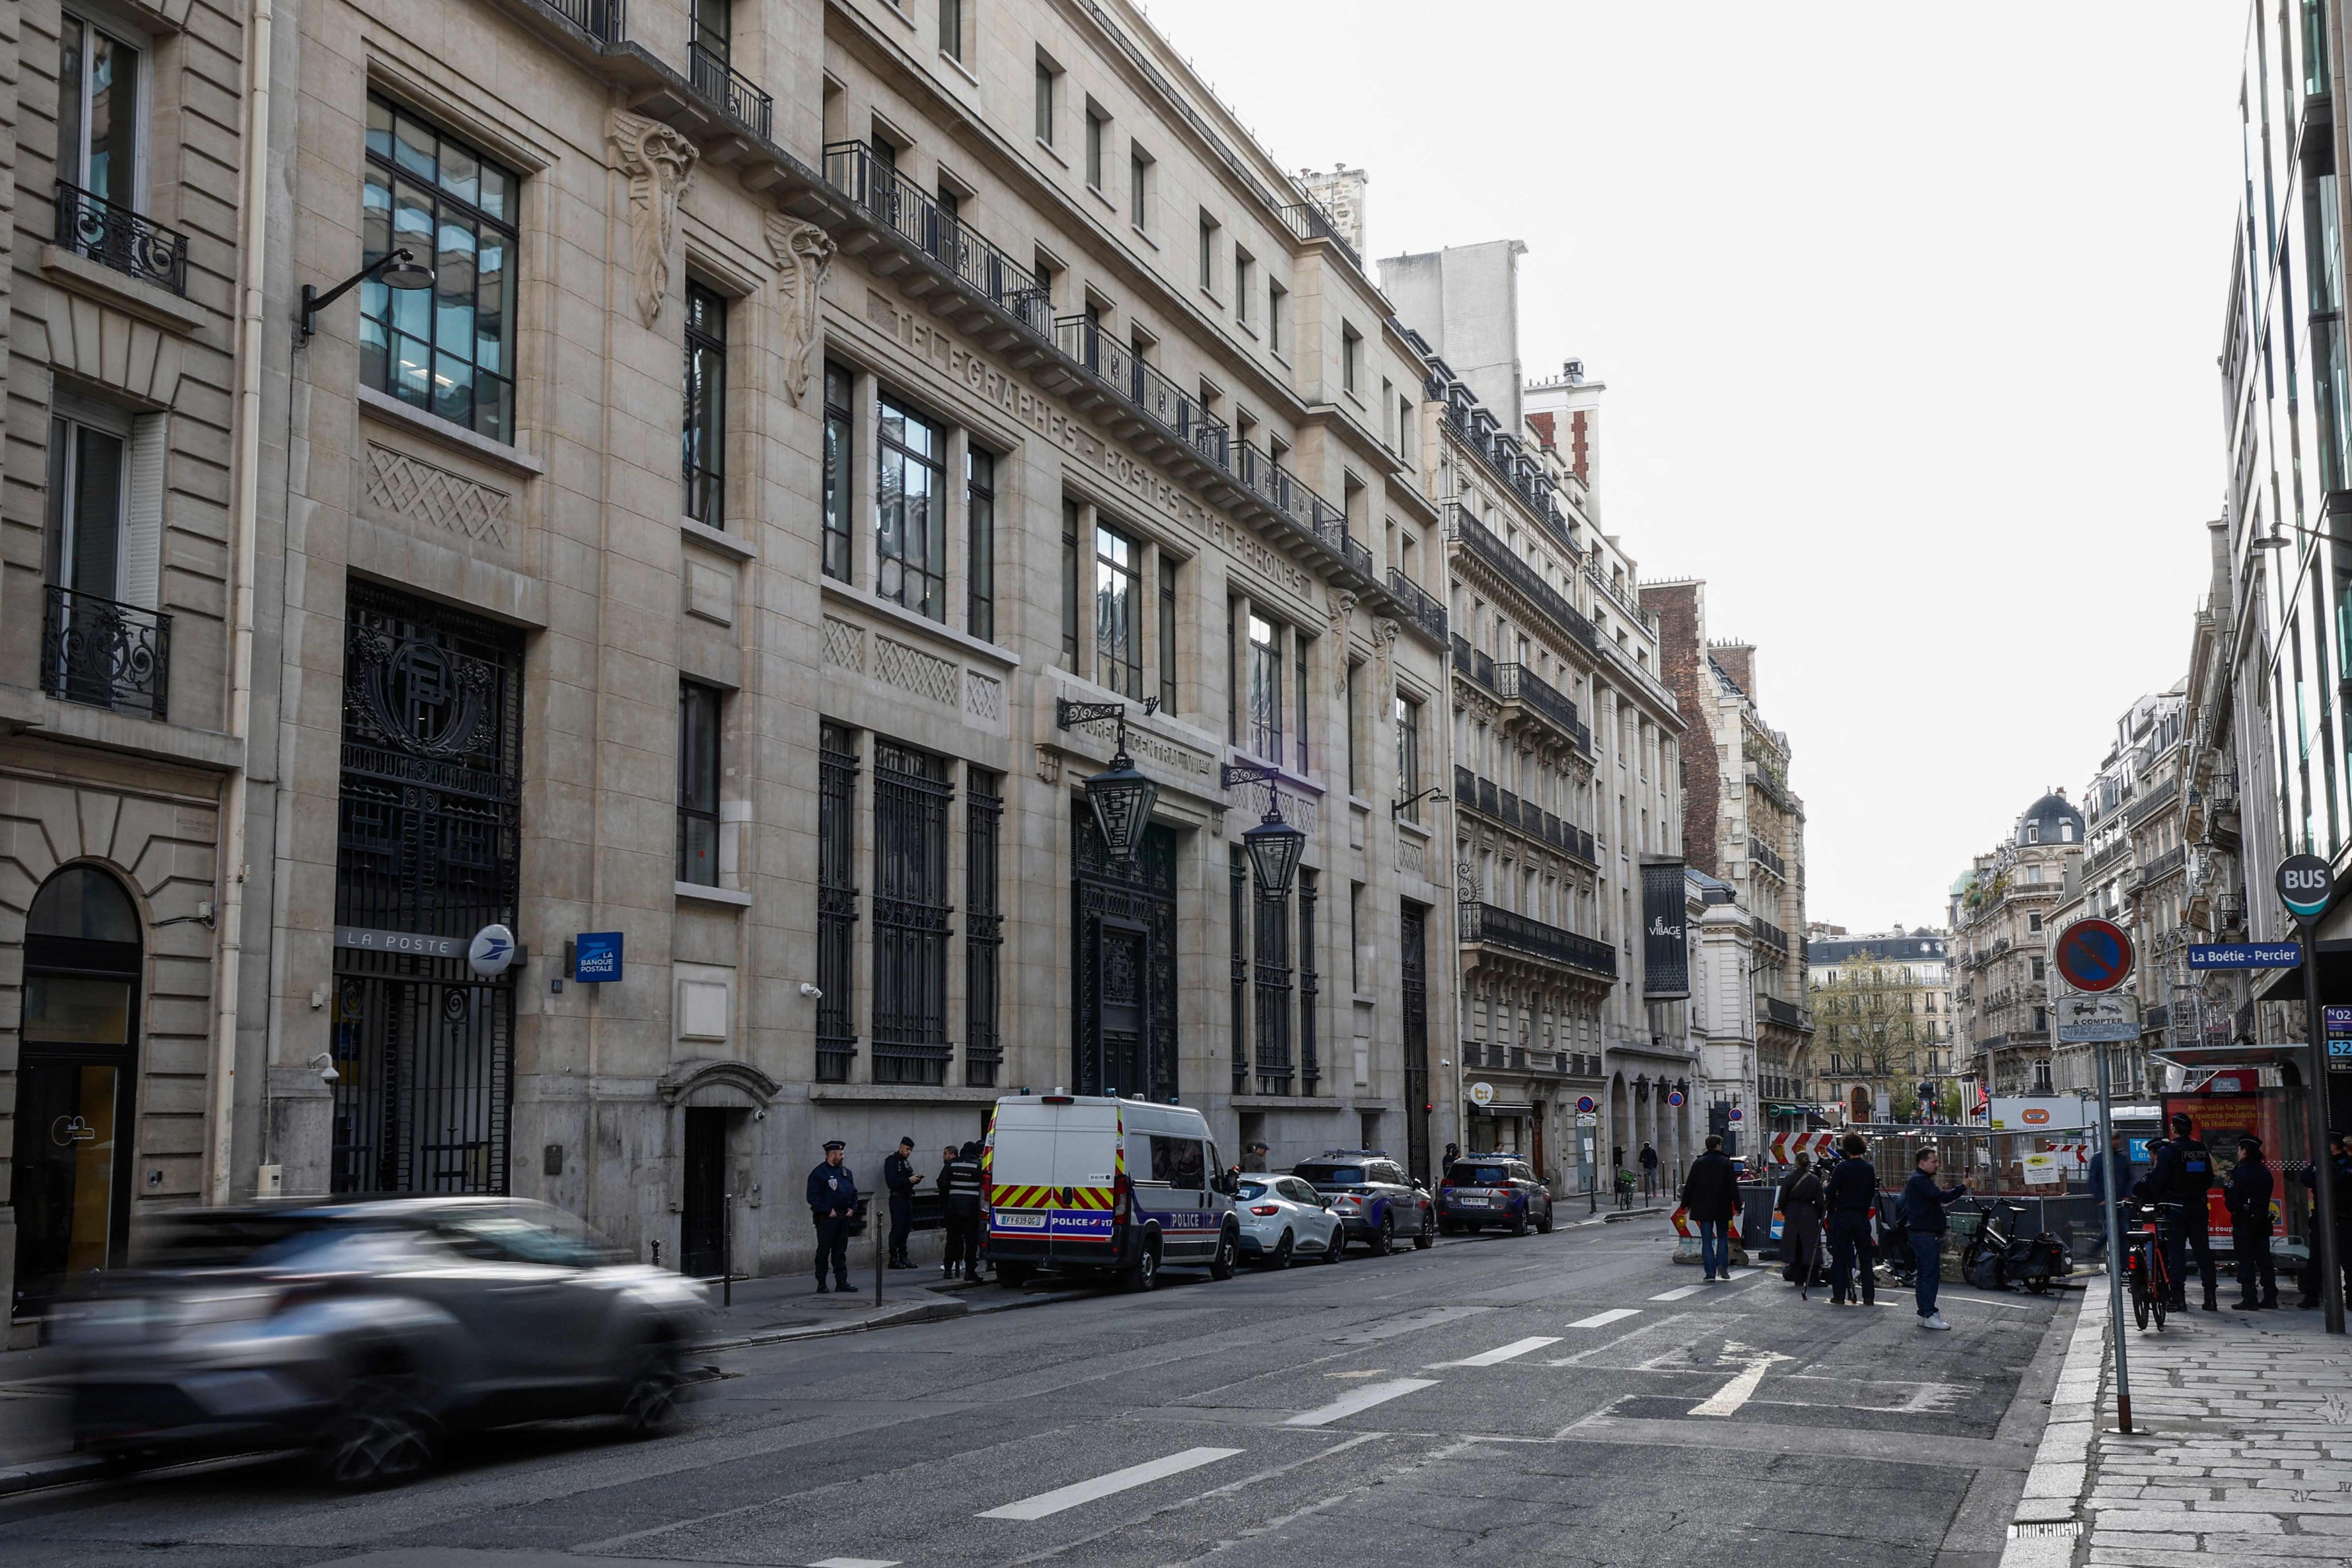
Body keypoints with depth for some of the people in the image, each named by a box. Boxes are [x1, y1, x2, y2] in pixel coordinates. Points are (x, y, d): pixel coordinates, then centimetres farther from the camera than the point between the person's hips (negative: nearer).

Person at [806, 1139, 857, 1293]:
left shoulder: (846, 1172, 14)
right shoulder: (819, 1173, -8)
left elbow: (854, 1192, 21)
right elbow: (813, 1197, -13)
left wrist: (852, 1208, 5)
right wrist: (828, 1211, -16)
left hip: (844, 1216, 7)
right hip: (827, 1218, -7)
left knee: (840, 1250, 10)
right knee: (824, 1250, -1)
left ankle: (841, 1281, 14)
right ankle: (821, 1283, 4)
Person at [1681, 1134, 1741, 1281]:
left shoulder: (1698, 1163, -1)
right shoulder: (1726, 1164, -5)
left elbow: (1690, 1185, 1)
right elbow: (1733, 1186, -6)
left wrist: (1686, 1204, 10)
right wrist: (1737, 1206, 0)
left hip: (1703, 1208, 1)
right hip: (1722, 1208, -1)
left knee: (1707, 1240, 4)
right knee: (1723, 1236, 14)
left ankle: (1710, 1272, -1)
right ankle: (1722, 1265, -3)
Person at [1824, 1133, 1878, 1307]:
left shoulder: (1842, 1167, -11)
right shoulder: (1870, 1169, 1)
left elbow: (1830, 1192, -10)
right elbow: (1873, 1193, 8)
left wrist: (1825, 1191, 11)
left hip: (1842, 1216, -3)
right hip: (1862, 1217, 3)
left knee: (1840, 1257, 3)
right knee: (1865, 1257, 8)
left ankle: (1839, 1295, 2)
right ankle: (1869, 1297, 6)